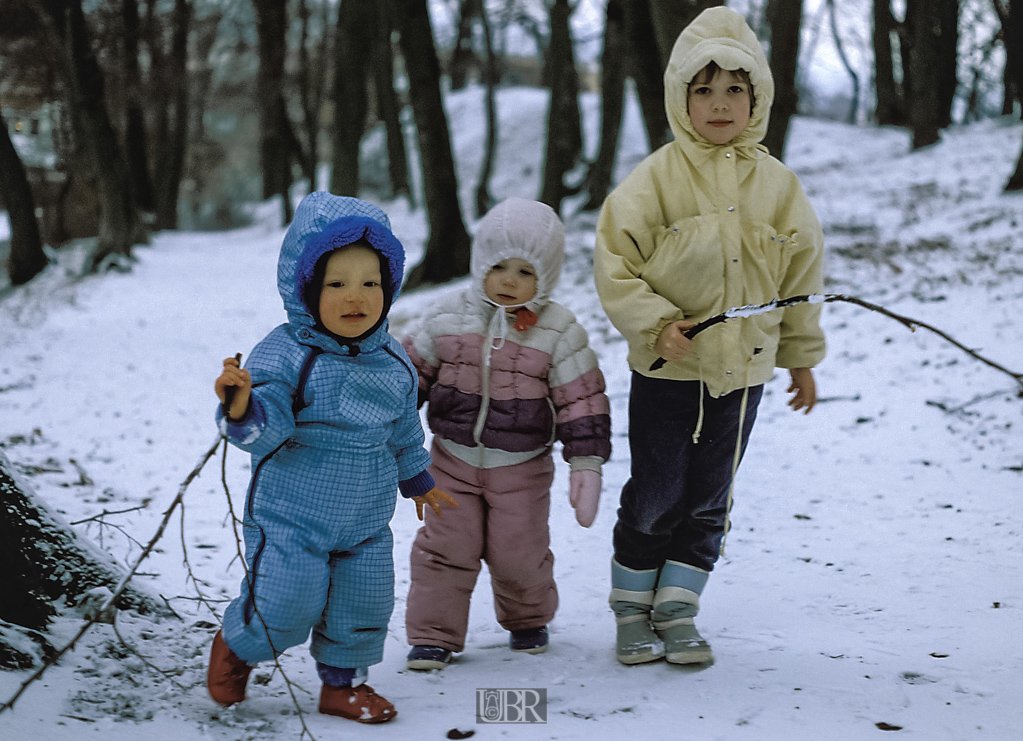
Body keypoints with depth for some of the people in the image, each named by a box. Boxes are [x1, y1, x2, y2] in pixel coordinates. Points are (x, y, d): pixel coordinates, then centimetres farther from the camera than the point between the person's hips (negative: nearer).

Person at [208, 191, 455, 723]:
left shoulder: (392, 361, 2)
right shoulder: (284, 355, -17)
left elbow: (403, 431, 18)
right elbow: (267, 432, -25)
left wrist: (417, 479, 28)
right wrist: (242, 408, -46)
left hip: (367, 522, 5)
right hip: (290, 519, -5)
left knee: (363, 608, 9)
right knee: (285, 608, -6)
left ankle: (343, 682, 32)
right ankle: (236, 645, 25)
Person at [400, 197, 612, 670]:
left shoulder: (558, 331, -9)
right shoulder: (448, 318, -5)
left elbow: (582, 401, -7)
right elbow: (410, 372, 6)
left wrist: (587, 465, -10)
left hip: (522, 469, -1)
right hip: (454, 459, 1)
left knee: (518, 554, 6)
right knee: (445, 548, 0)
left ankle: (528, 620, 34)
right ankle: (433, 635, 12)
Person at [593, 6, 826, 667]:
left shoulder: (777, 185, 2)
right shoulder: (656, 178, -8)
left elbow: (801, 273, 12)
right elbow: (614, 263, -7)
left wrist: (803, 359, 15)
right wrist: (655, 322, -19)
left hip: (744, 370, 3)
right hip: (668, 370, -3)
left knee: (709, 500, 10)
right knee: (655, 496, 5)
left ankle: (678, 610, 23)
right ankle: (633, 609, 23)